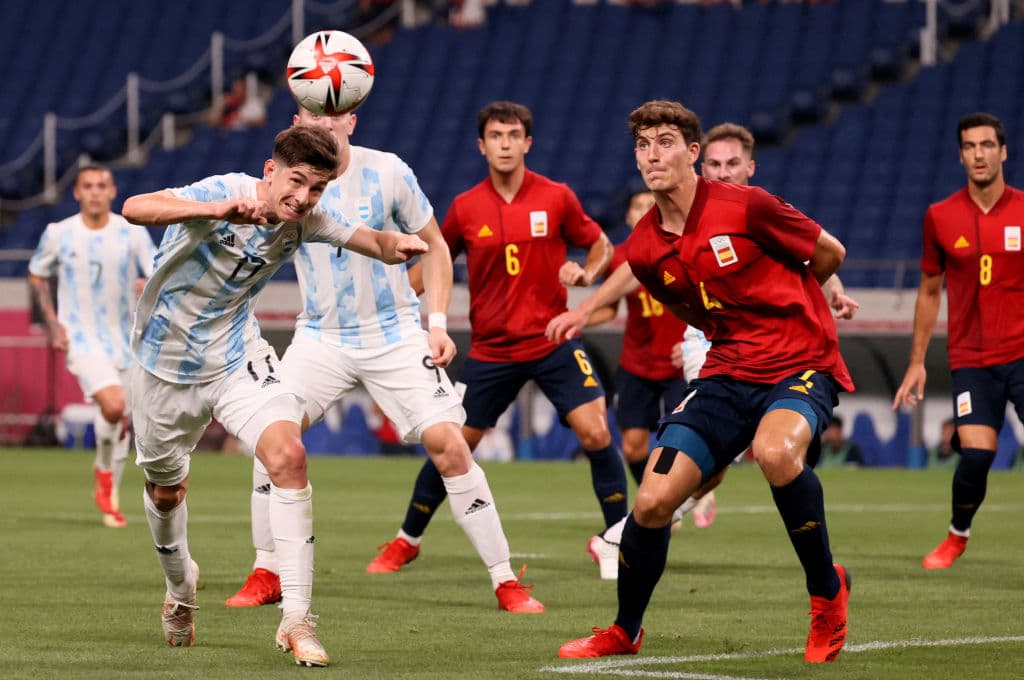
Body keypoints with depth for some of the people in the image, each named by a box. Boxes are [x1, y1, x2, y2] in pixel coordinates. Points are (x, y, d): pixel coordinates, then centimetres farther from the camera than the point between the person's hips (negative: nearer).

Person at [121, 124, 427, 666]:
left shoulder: (307, 220, -11)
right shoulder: (223, 192, -27)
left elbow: (375, 242, -5)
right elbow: (134, 209, -43)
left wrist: (396, 245, -31)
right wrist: (216, 210, -60)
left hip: (237, 357, 2)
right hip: (166, 361, -2)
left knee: (288, 456, -23)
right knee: (165, 490, 16)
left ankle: (296, 621, -20)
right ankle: (180, 586, 50)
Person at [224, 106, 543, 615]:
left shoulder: (387, 172, -7)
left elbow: (433, 245, 4)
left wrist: (438, 323, -6)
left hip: (394, 335, -1)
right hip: (320, 338, 2)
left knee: (447, 444, -12)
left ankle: (505, 582, -3)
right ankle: (266, 576, 1)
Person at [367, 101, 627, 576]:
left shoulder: (556, 198, -4)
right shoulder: (465, 208, -1)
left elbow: (600, 245, 10)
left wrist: (587, 271, -12)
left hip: (552, 340, -1)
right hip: (492, 350, 1)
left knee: (596, 432, -16)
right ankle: (406, 541, 22)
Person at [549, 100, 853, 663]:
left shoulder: (744, 208, -13)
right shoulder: (643, 249, 3)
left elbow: (830, 253, 2)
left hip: (801, 364, -5)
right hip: (727, 374, 5)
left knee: (775, 452, -37)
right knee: (652, 501, -9)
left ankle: (827, 590, -14)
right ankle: (623, 633, 17)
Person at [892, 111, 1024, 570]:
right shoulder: (940, 218, 3)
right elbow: (930, 291, 13)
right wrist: (917, 362, 11)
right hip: (970, 358, 0)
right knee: (975, 454, -12)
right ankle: (957, 536, 16)